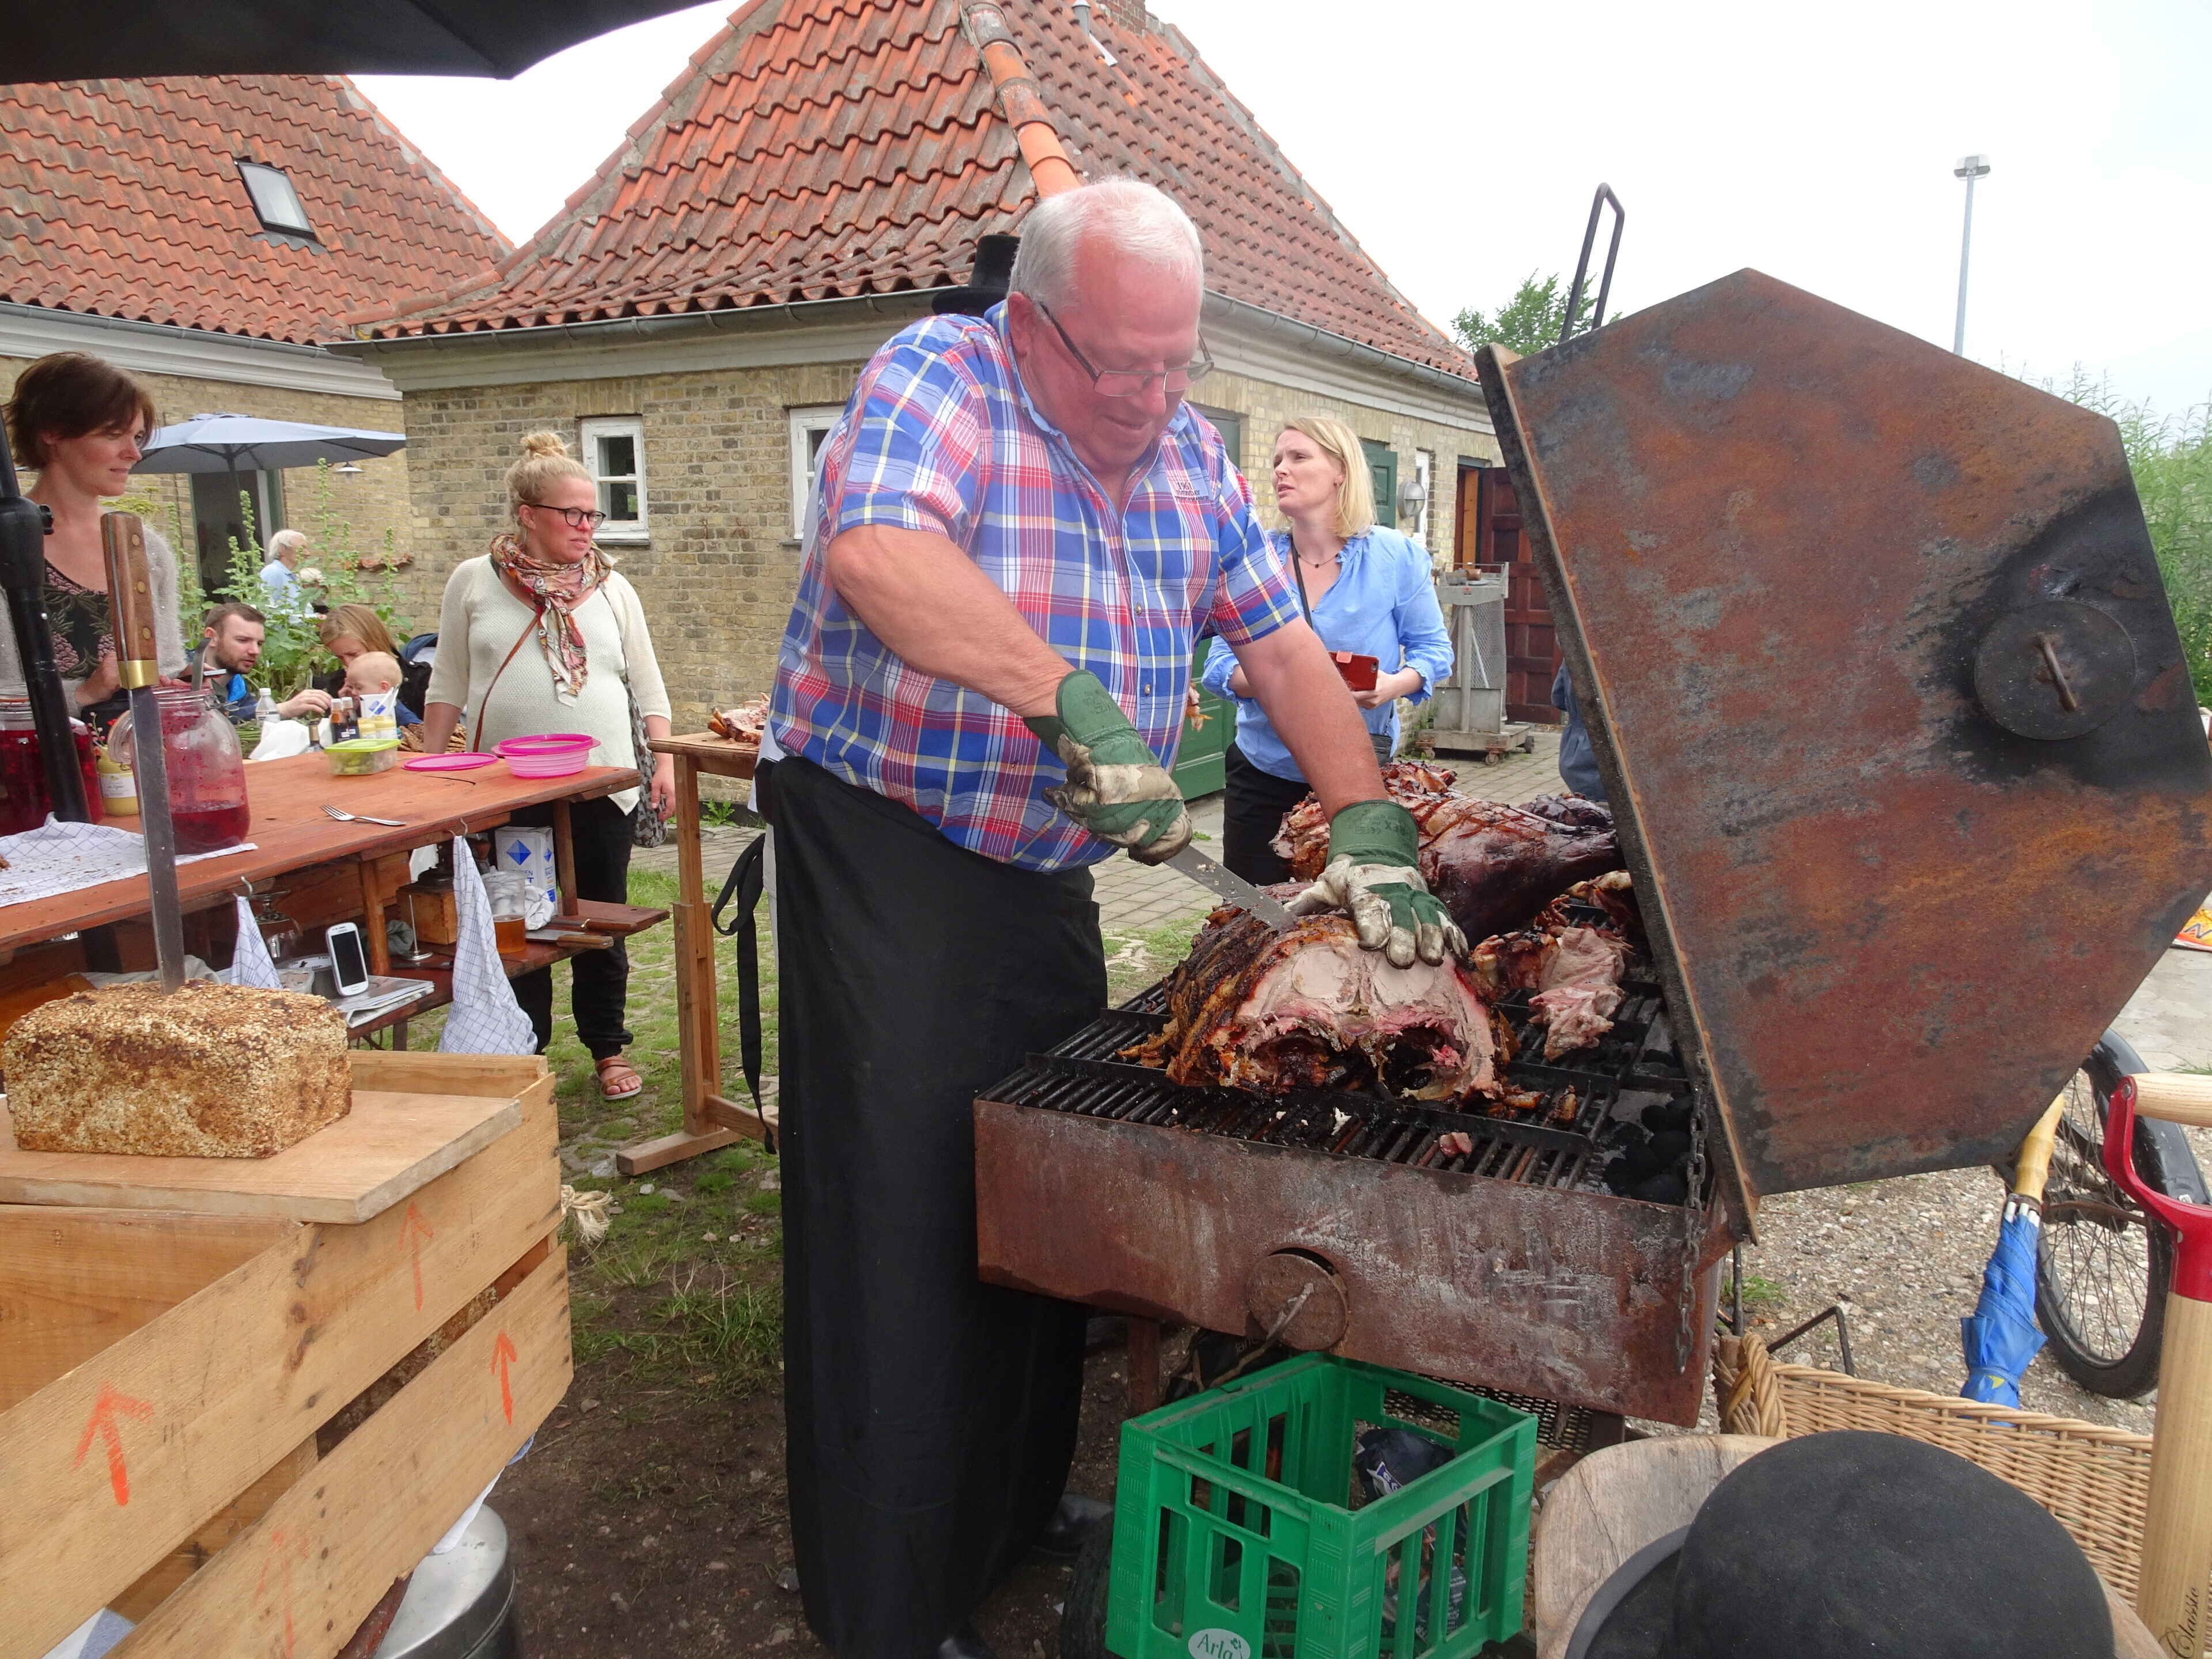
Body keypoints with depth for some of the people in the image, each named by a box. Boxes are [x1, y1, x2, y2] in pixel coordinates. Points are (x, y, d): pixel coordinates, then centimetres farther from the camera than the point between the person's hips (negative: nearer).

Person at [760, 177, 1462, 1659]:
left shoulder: (1187, 451, 7)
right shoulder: (937, 377, -12)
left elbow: (1281, 643, 5)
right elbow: (872, 550, -33)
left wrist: (1371, 831, -6)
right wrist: (1079, 701, -37)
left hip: (1046, 867, 7)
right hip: (882, 851, -7)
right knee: (901, 1222, -2)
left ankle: (1019, 1510, 39)